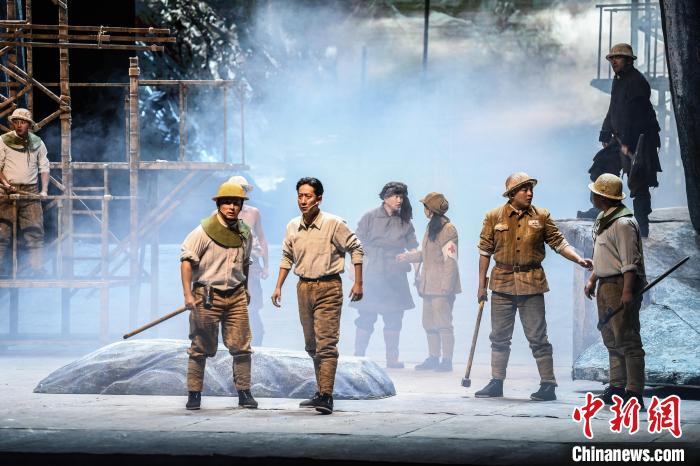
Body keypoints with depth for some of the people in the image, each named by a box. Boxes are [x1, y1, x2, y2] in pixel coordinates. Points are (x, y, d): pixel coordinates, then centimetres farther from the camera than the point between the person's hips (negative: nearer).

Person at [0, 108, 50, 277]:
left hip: (31, 191, 2)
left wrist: (44, 190, 2)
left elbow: (44, 168, 14)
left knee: (35, 231, -4)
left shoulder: (37, 143, 11)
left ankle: (36, 269, -2)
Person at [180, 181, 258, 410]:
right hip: (207, 295, -4)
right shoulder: (204, 231, -10)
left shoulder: (244, 233, 8)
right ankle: (194, 394, 12)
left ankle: (244, 392, 8)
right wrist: (188, 294, -16)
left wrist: (245, 290, 26)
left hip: (236, 296, 4)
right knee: (201, 348, 3)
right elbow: (186, 260, -10)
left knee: (241, 347, 0)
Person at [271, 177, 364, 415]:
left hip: (328, 288, -6)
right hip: (304, 288, 6)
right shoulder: (292, 227, 6)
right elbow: (287, 257, 20)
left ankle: (325, 396, -17)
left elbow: (356, 249, -2)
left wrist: (358, 283, -4)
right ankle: (322, 392, 25)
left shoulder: (334, 224, -10)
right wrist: (278, 287, 15)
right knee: (311, 345, 13)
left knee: (326, 343, -13)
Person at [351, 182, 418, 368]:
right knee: (366, 315, -3)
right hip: (371, 274, -3)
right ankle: (358, 356, 2)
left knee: (394, 317, 3)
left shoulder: (405, 222, 10)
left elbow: (412, 248, 10)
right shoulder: (371, 217, 0)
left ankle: (392, 358, 8)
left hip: (396, 276, 3)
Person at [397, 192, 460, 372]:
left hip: (442, 287, -9)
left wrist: (446, 286, -20)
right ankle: (433, 358, 18)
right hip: (429, 286, 9)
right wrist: (406, 257, 23)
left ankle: (447, 360, -1)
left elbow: (450, 260, -17)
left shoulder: (447, 229, -14)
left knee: (443, 323, -6)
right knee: (429, 323, 11)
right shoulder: (431, 227, 15)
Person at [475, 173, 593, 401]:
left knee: (538, 337, -3)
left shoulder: (542, 216, 2)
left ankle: (548, 385, 1)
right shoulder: (494, 217, 2)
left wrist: (579, 259, -14)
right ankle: (496, 383, 18)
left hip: (531, 284, -1)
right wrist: (481, 285, 4)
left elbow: (559, 242, 3)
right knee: (499, 337, 8)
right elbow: (485, 251, 5)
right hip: (502, 283, 1)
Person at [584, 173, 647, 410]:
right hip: (605, 285, 11)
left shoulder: (623, 222, -17)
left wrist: (627, 291, -26)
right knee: (611, 338, 14)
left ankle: (634, 392, -11)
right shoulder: (602, 220, 16)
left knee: (627, 340, -10)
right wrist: (592, 280, 22)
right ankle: (617, 386, 21)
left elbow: (630, 261, -21)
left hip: (621, 285, -11)